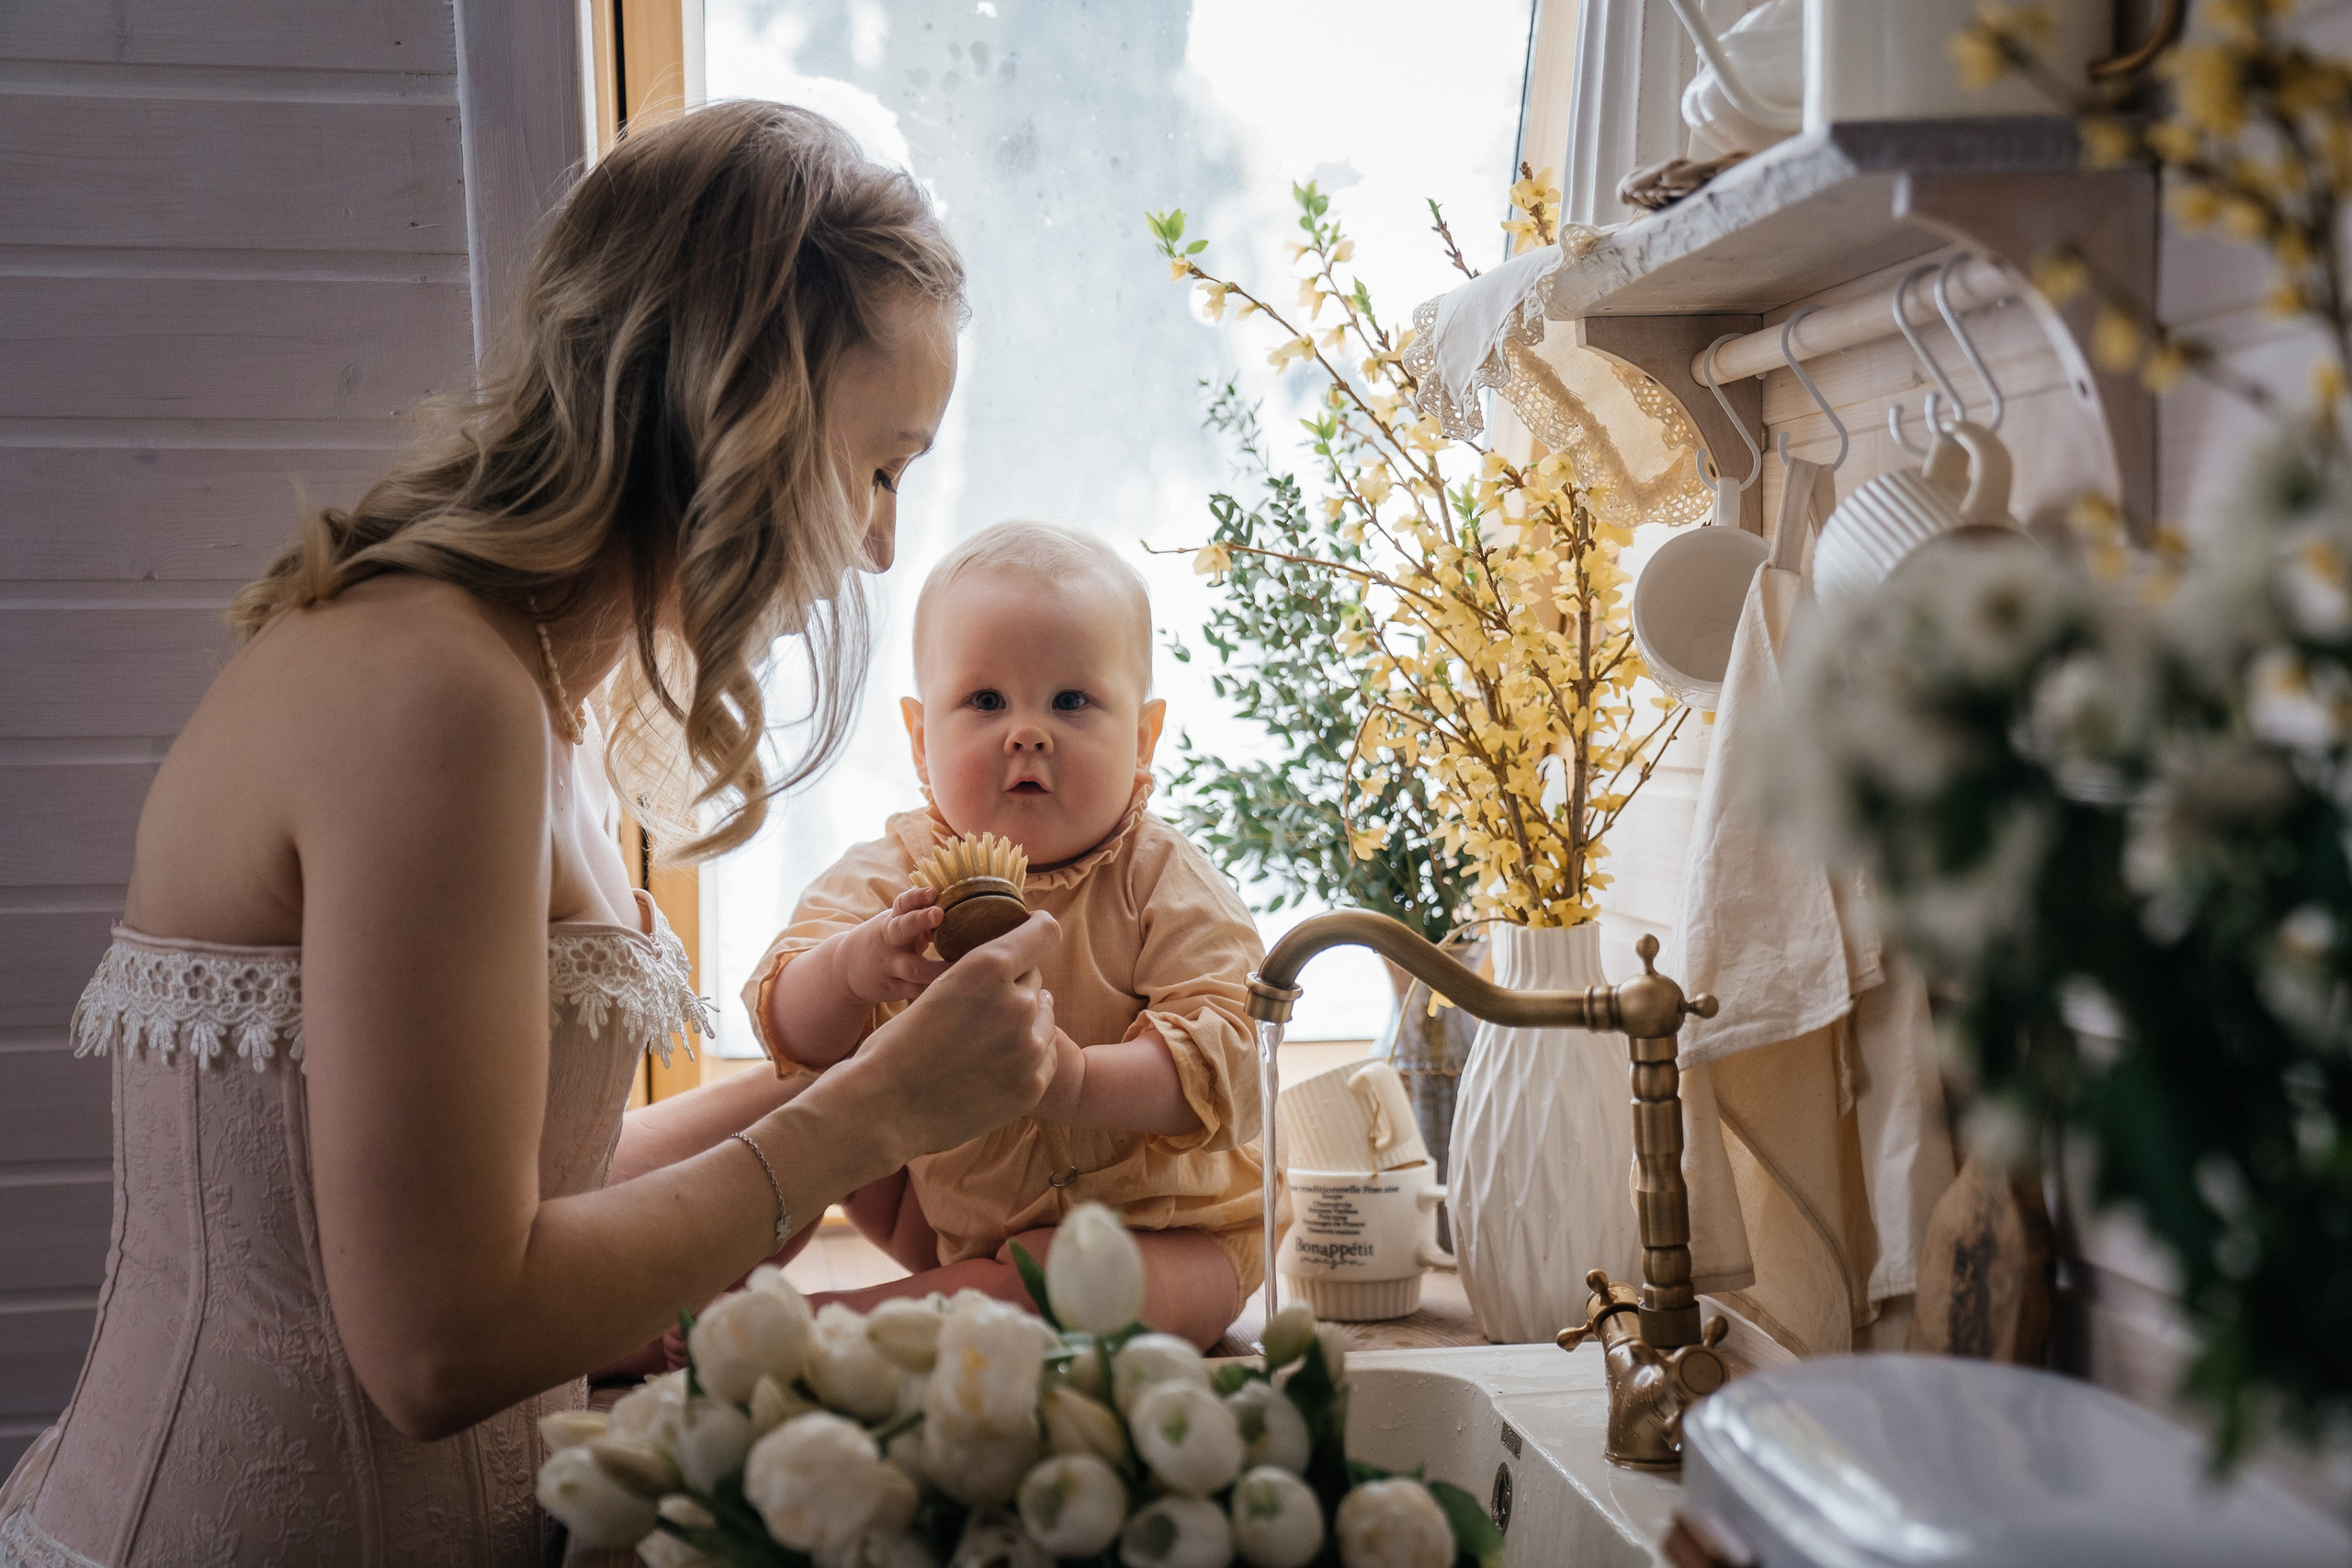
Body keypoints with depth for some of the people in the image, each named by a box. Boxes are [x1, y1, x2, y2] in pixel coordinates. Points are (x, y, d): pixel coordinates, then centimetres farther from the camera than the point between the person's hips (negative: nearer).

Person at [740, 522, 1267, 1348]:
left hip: (1162, 1233, -4)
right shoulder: (893, 875, -8)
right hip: (950, 1206, 4)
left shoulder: (1165, 884, -15)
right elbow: (788, 1029, -18)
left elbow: (1224, 1061, -25)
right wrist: (854, 969, -43)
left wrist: (1077, 1079, -44)